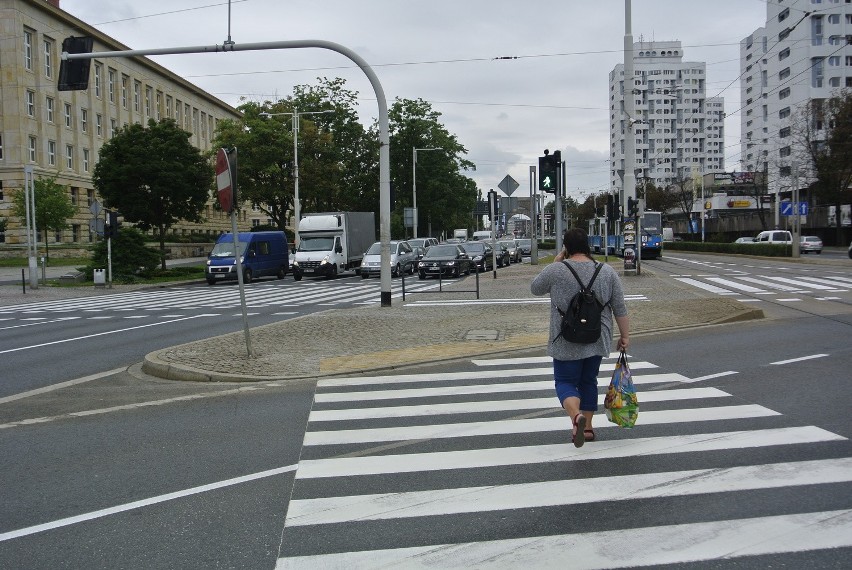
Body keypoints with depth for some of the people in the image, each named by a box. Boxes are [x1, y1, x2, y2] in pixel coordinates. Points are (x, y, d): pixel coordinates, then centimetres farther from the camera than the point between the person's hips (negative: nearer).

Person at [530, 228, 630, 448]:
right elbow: (620, 309, 0)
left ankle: (576, 416, -20)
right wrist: (625, 335, 9)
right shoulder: (607, 272, -1)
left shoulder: (556, 271, -11)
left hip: (567, 342, -3)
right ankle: (587, 427, 21)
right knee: (588, 381, 18)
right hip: (597, 340, 4)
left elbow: (535, 288, 6)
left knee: (566, 381, 5)